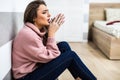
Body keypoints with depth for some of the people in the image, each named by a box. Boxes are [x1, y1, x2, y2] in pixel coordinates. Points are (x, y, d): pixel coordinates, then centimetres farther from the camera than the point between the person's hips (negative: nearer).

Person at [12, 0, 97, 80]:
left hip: (36, 67, 8)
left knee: (64, 46, -4)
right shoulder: (28, 34, -23)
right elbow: (49, 56, -19)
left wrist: (52, 28, -5)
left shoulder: (37, 30, 4)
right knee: (70, 55, -13)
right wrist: (52, 33, -16)